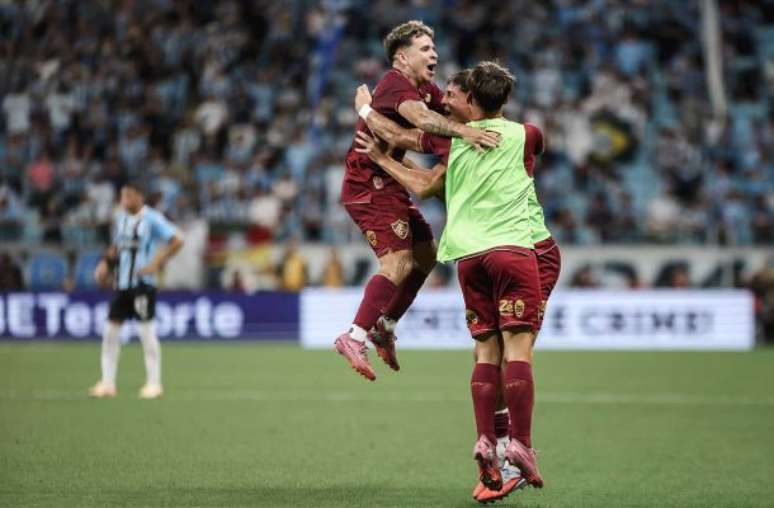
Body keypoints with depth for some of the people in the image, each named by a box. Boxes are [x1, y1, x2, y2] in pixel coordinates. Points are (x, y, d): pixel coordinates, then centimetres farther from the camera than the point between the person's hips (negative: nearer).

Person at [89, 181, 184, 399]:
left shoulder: (151, 219, -10)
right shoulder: (119, 218, 12)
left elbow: (177, 240, -15)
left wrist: (157, 263, -17)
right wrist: (106, 262, 7)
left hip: (142, 283, -7)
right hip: (121, 283, 7)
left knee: (146, 330, -5)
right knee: (110, 330, 4)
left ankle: (154, 383, 4)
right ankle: (108, 383, 11)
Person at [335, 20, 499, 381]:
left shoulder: (425, 90, 15)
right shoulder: (395, 83, -17)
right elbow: (420, 118, -37)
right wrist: (462, 131, -49)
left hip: (387, 184, 10)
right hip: (368, 184, -10)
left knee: (425, 254, 13)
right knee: (398, 262, -19)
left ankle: (384, 327, 21)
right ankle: (355, 337, -20)